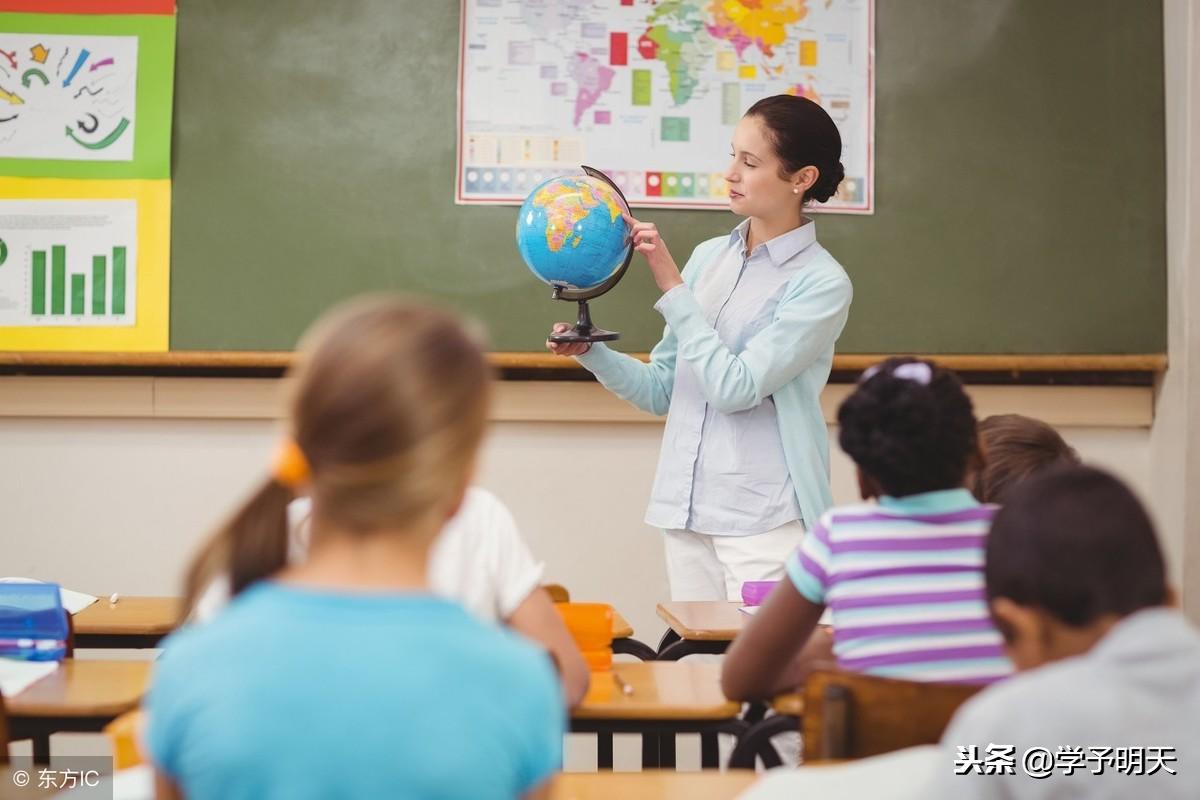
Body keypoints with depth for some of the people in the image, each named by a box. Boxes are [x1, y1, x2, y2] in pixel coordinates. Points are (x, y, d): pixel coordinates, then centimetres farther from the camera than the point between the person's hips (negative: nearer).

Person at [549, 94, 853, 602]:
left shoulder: (821, 283, -9)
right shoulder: (708, 258, 8)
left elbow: (734, 387, -17)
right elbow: (661, 390, 13)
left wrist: (670, 284, -15)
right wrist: (590, 354, -4)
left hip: (767, 521, -6)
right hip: (686, 511, 6)